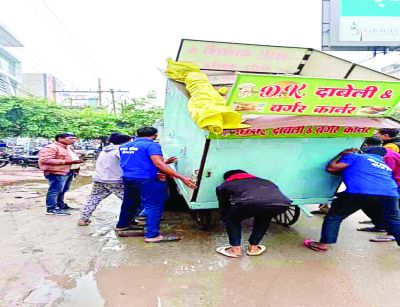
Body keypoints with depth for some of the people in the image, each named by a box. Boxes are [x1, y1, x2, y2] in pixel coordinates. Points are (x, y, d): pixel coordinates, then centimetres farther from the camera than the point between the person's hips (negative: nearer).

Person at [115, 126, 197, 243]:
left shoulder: (124, 146, 14)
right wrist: (182, 178, -26)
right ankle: (152, 235, -4)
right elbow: (159, 164, -22)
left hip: (128, 179, 8)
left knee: (129, 203, 24)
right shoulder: (151, 145, -10)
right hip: (146, 180, -8)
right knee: (154, 206, -1)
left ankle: (122, 225, 40)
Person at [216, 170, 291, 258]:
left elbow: (223, 208, 41)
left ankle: (236, 249, 27)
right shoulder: (263, 181, 42)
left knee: (231, 219, 29)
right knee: (264, 217, 38)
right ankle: (253, 247, 37)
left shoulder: (224, 186, 32)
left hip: (249, 202, -3)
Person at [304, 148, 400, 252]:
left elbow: (331, 168, 11)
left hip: (361, 192, -5)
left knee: (334, 216, 8)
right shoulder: (383, 164, 37)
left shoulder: (354, 156, 17)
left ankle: (323, 244, 8)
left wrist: (341, 155, 27)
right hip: (389, 194, 6)